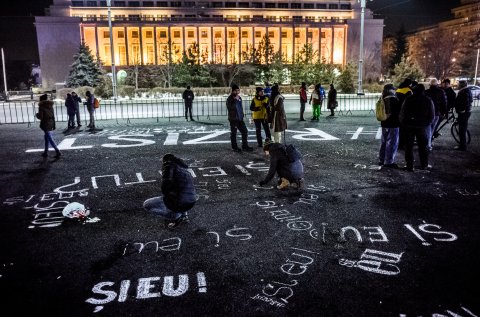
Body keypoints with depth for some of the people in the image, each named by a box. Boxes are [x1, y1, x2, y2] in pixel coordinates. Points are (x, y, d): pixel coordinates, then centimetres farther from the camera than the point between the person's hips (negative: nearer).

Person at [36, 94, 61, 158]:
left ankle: (58, 151, -13)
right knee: (46, 137, 18)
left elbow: (40, 117, -15)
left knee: (50, 138, -5)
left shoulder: (41, 106, -11)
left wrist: (37, 115, 7)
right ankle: (46, 152, 23)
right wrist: (54, 125, 14)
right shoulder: (50, 106, 8)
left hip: (45, 124, -7)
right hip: (51, 123, 7)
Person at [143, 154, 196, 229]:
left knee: (147, 205, 6)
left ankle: (177, 217, 2)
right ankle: (183, 214, 19)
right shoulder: (184, 169, 19)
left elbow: (165, 187, -13)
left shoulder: (169, 166, -3)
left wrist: (166, 194, 8)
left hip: (179, 203, -8)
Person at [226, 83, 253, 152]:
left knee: (245, 131, 7)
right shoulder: (230, 99, -9)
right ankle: (234, 147, 11)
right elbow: (230, 107, -24)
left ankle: (245, 146, 16)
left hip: (240, 119, 7)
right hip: (233, 119, -7)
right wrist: (235, 100, -25)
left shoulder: (239, 98, 13)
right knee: (233, 133, 1)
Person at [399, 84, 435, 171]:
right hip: (423, 126, 0)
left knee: (408, 146, 5)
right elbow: (432, 115, 2)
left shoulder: (408, 99, -4)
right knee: (423, 146, 11)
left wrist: (403, 123, 10)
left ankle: (409, 166, 6)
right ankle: (424, 165, 18)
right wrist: (428, 123, 15)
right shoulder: (428, 100, -3)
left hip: (409, 126, 0)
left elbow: (402, 113, -2)